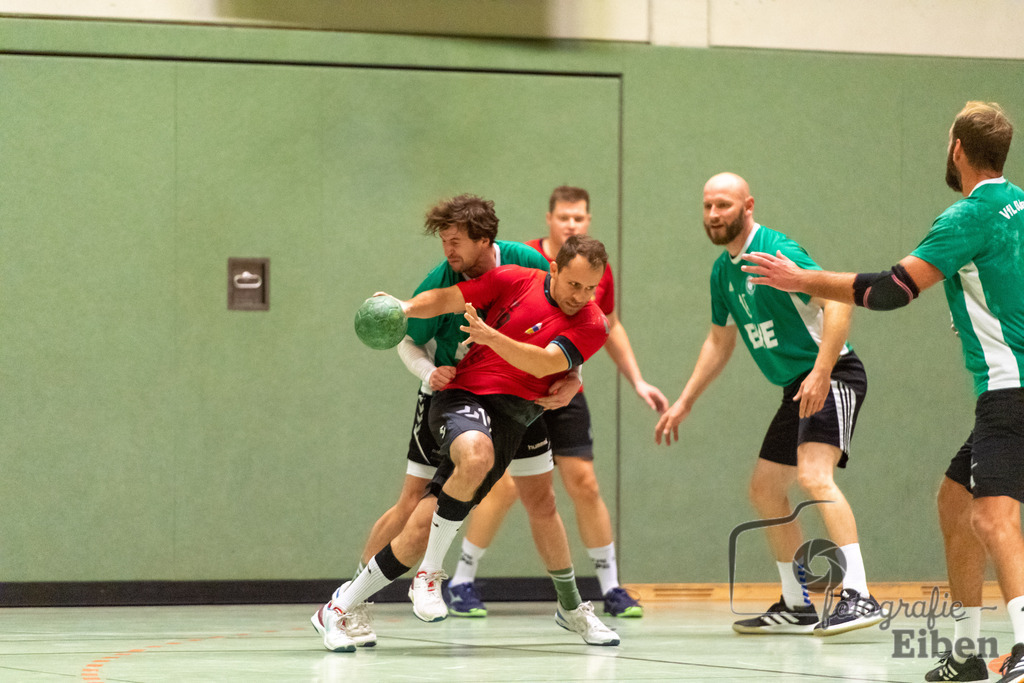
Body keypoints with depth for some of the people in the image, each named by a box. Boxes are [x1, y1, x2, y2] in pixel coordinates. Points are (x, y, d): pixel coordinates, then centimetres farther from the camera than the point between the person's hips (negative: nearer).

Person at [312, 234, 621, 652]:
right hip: (461, 396, -1)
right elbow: (448, 298, 4)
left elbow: (544, 364, -13)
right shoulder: (516, 281, 3)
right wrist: (405, 307, -17)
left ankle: (340, 609, 4)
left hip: (508, 417, 1)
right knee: (476, 455, -38)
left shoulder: (592, 326, 2)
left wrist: (492, 336, -28)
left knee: (424, 528, -9)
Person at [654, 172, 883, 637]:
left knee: (814, 476, -27)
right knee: (765, 490, 13)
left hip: (832, 377, -10)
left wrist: (821, 372, -33)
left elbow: (838, 301, -25)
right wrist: (684, 402, 24)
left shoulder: (776, 251, -16)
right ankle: (797, 607, 23)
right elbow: (719, 341, 26)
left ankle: (858, 596, -35)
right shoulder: (723, 271, 13)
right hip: (797, 388, 10)